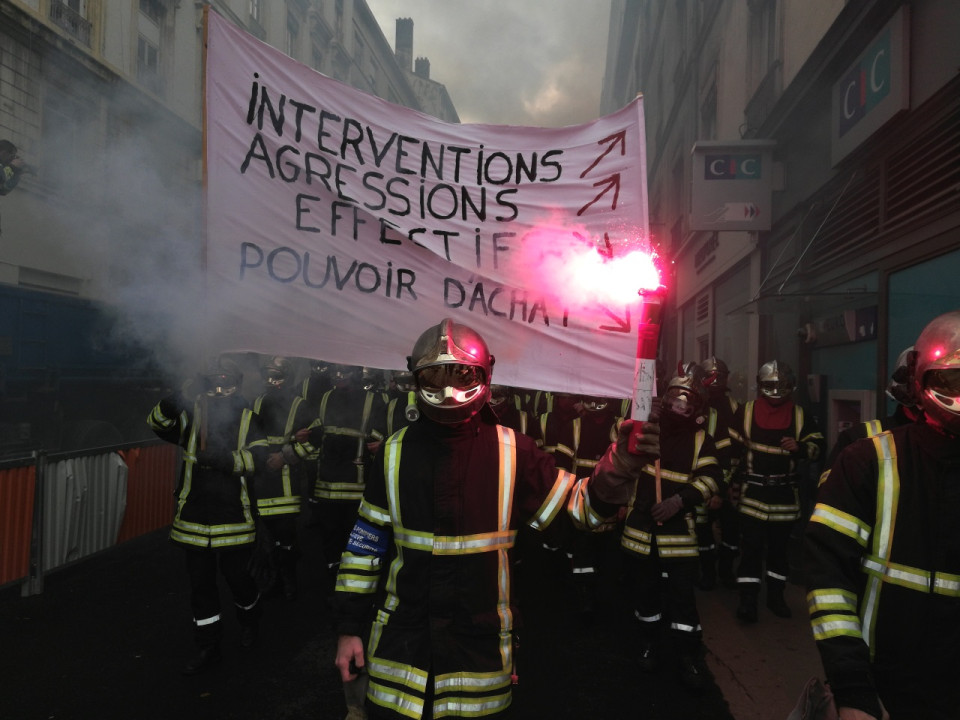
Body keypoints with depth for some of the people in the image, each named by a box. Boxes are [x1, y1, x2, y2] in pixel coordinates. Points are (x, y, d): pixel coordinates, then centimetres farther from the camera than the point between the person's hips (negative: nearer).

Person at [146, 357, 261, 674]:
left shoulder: (249, 419, -1)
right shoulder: (192, 416, 4)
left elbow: (257, 456, -11)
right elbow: (158, 421, -12)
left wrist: (230, 460, -29)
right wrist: (182, 395, -28)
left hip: (234, 517, -2)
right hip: (195, 518, 2)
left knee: (238, 577, 8)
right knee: (201, 584, 10)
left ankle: (249, 621, 40)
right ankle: (209, 647, 26)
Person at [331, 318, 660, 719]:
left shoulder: (512, 452, -7)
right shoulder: (396, 452, -2)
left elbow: (580, 505, -5)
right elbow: (366, 541, 4)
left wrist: (620, 465, -24)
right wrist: (349, 626, 4)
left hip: (480, 639, -1)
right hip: (402, 638, 1)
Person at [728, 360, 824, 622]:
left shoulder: (800, 415, 4)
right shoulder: (745, 411, 0)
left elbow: (817, 446, 5)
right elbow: (730, 446, 4)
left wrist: (799, 447, -16)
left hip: (785, 493, 2)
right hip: (752, 491, -2)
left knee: (779, 545, 12)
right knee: (751, 545, -4)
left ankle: (776, 596, 26)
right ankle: (748, 599, 2)